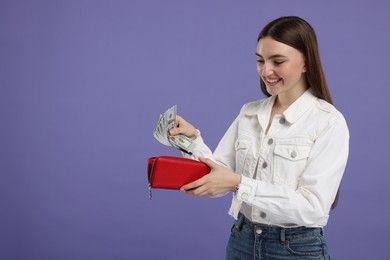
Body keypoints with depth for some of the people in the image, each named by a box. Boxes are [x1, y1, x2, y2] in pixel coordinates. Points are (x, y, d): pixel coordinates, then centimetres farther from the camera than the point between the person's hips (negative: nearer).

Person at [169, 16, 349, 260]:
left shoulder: (329, 122, -14)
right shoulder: (248, 113, 2)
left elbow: (312, 208, -21)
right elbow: (218, 180, 1)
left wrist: (239, 183, -27)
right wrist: (194, 140, -15)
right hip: (242, 240, 5)